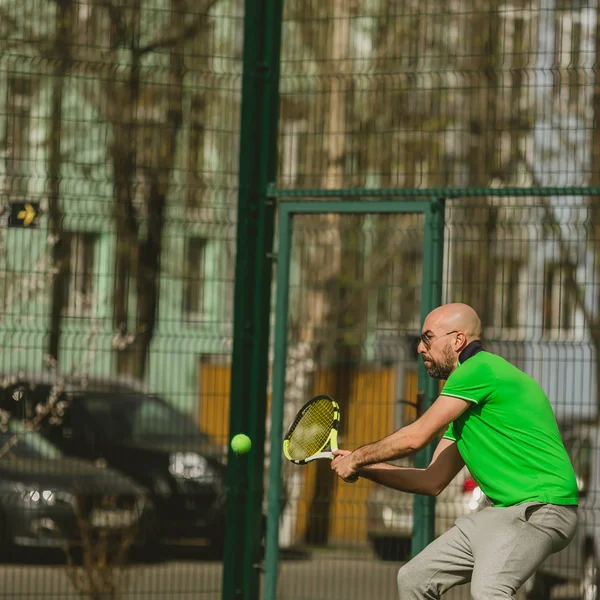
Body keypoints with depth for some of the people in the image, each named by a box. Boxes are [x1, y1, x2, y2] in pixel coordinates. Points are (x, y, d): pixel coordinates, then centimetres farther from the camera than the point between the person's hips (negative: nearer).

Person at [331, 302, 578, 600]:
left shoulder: (480, 369, -10)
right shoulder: (465, 404, 21)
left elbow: (415, 437, -10)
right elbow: (432, 481, 22)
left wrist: (358, 457, 5)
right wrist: (361, 467, 18)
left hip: (541, 506, -11)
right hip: (503, 509, 11)